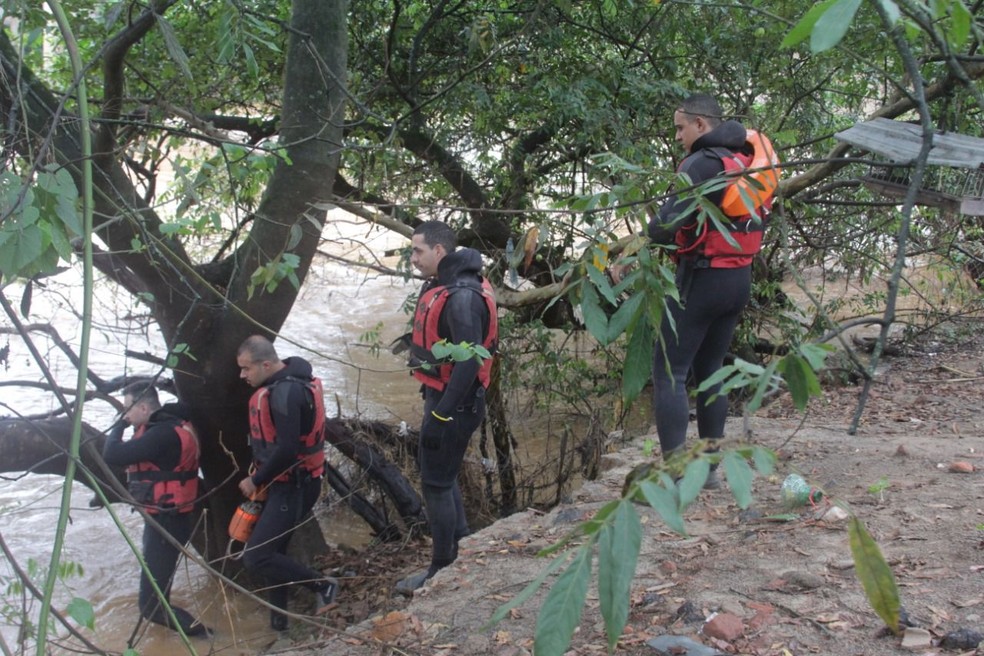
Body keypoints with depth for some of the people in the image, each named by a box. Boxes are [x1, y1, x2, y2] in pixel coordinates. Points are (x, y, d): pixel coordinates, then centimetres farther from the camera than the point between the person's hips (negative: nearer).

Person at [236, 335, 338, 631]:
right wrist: (261, 476, 9)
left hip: (293, 486, -10)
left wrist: (256, 481, -16)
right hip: (284, 482, 10)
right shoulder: (283, 383, 9)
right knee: (272, 549, 17)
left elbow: (287, 449, -28)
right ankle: (279, 616, 29)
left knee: (255, 557, -12)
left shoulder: (286, 392, -23)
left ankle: (322, 584, 0)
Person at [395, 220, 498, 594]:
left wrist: (440, 416, -25)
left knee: (436, 482, -1)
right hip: (440, 396, 10)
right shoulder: (442, 286, 10)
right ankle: (462, 554, 33)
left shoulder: (462, 297, -23)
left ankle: (444, 571, 10)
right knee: (442, 477, 20)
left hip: (454, 402, -10)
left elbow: (468, 362, -27)